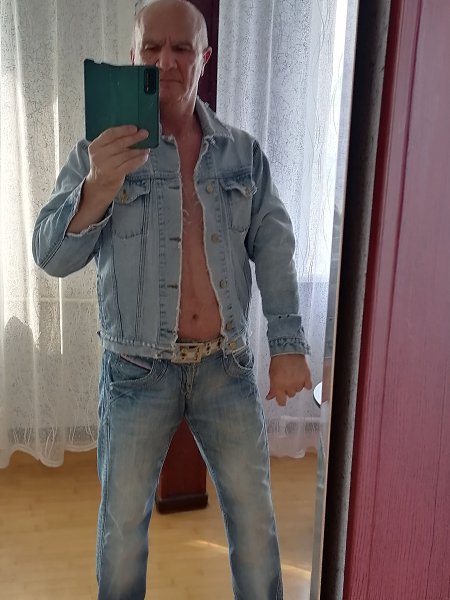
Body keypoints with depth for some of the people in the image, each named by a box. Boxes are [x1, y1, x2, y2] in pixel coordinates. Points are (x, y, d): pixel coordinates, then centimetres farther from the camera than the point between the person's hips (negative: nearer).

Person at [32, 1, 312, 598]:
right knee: (123, 522, 15)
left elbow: (274, 247, 3)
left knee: (255, 518, 15)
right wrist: (97, 189, -33)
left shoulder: (243, 152, 3)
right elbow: (51, 257, -13)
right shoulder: (99, 152, -5)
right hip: (137, 371, -1)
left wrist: (289, 343, -6)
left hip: (228, 366, 2)